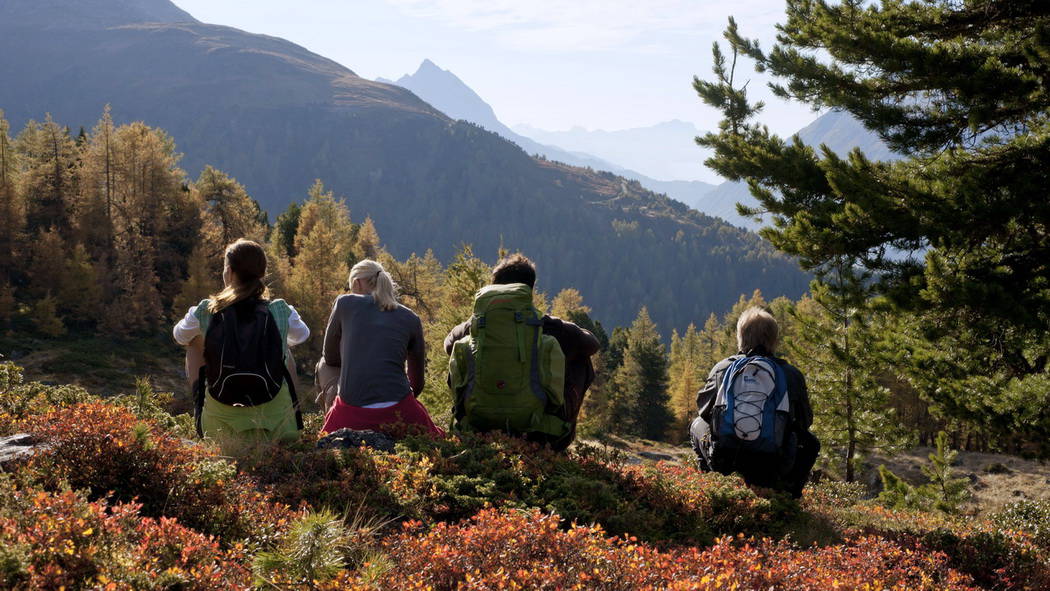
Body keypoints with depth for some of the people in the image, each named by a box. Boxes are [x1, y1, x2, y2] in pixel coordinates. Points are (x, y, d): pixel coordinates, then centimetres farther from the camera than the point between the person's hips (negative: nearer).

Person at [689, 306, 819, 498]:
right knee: (810, 443, 30)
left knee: (697, 424, 33)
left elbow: (703, 407, 15)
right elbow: (805, 421, 12)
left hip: (724, 461, 1)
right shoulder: (791, 374, 2)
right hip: (771, 466, -1)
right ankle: (786, 492, 16)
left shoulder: (722, 368, 3)